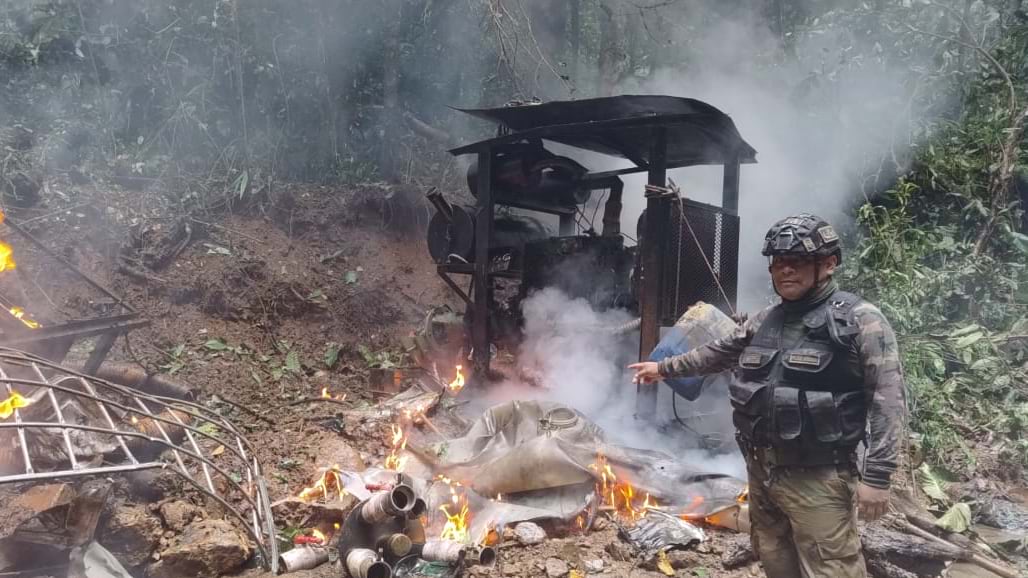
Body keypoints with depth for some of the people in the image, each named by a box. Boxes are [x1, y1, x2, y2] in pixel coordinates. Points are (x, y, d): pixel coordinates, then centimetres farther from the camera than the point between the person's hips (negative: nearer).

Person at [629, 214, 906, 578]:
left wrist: (877, 475, -18)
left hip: (817, 479, -7)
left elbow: (888, 400, -14)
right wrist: (664, 368, 30)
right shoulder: (764, 322, 10)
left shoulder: (860, 320, -10)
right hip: (761, 471, 7)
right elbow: (717, 353, 25)